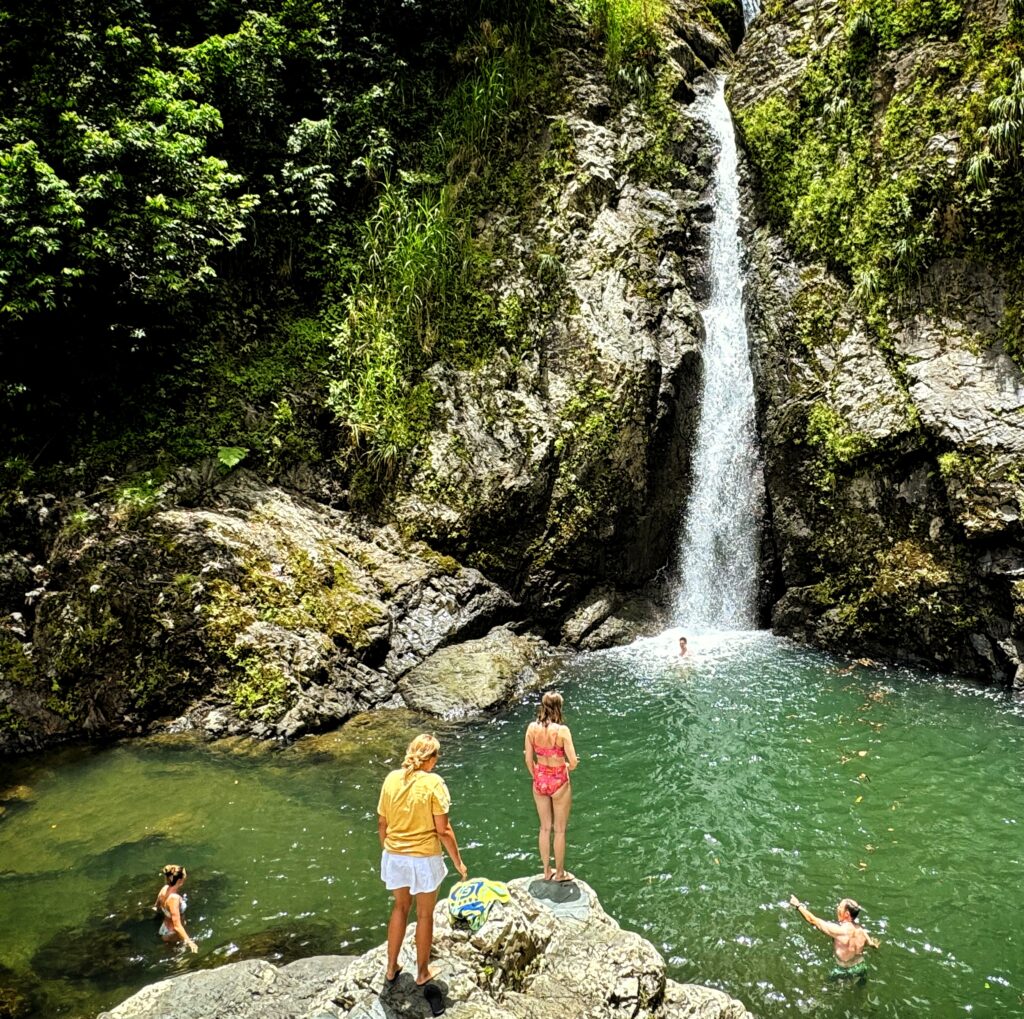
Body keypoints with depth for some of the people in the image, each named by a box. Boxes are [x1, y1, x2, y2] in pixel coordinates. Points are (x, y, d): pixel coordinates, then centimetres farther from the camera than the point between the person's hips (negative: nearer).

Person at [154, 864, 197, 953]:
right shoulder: (173, 898, -36)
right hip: (172, 934, -9)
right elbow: (177, 926, -36)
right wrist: (188, 941, -38)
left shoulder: (165, 888, -11)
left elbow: (157, 906, 13)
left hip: (165, 928, 9)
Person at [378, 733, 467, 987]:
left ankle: (391, 967, 34)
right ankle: (422, 972, 31)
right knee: (424, 914, 17)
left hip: (394, 855, 4)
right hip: (424, 858, -4)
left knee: (400, 906, 26)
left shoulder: (392, 779, -4)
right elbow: (443, 830, -16)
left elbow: (382, 823, 3)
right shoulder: (434, 783, -18)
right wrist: (458, 861, -3)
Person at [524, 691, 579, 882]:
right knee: (559, 830, 15)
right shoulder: (562, 730, -23)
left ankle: (547, 871, 34)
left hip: (540, 781, 4)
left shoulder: (532, 728, -10)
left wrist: (537, 778, 14)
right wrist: (568, 767, 2)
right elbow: (573, 762, -21)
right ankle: (560, 873, 29)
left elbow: (528, 759, -3)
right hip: (559, 782, -4)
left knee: (545, 828, 21)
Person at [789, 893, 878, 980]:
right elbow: (872, 944, 3)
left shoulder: (838, 930, -31)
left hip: (845, 970, -5)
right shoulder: (861, 930, -14)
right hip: (861, 967, 5)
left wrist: (798, 905, -12)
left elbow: (813, 920, -24)